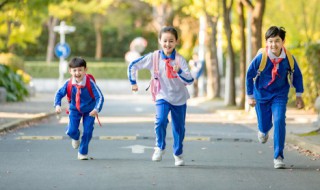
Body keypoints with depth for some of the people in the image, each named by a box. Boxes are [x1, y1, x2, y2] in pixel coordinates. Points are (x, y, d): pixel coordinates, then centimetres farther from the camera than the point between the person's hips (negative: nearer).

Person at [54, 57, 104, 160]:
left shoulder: (90, 83, -27)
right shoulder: (69, 83, -20)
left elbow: (100, 97, -27)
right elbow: (59, 93, -6)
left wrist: (96, 109, -41)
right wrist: (57, 105, -23)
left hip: (89, 110, -1)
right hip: (74, 109, 1)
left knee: (88, 131, -5)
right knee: (71, 131, -10)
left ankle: (83, 153, 16)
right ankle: (76, 137, 30)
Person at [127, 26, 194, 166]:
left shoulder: (180, 60, -12)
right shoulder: (153, 57, -11)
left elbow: (190, 80, -20)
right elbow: (132, 66, -2)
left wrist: (179, 71, -36)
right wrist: (133, 83, 1)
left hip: (180, 98, 1)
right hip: (162, 97, -1)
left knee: (179, 127, 10)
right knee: (161, 121, -24)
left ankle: (178, 154, 32)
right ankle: (160, 147, -1)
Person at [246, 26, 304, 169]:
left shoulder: (289, 58, -18)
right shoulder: (260, 58, -22)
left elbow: (297, 75, 1)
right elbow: (249, 75, -6)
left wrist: (299, 96, 4)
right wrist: (250, 96, -2)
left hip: (279, 95, 0)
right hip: (262, 94, 0)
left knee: (279, 122, -18)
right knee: (264, 125, 10)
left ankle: (278, 157, -12)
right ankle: (263, 130, 52)